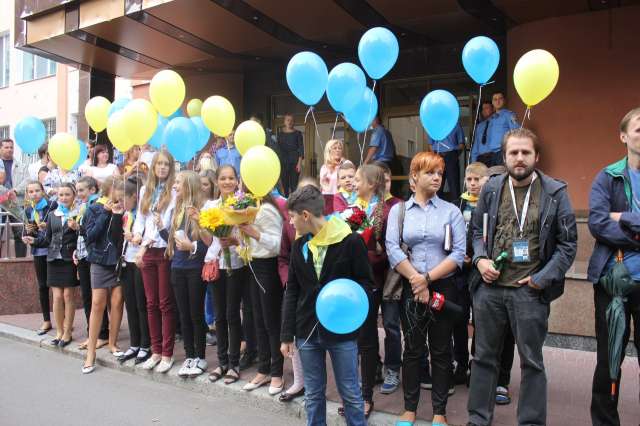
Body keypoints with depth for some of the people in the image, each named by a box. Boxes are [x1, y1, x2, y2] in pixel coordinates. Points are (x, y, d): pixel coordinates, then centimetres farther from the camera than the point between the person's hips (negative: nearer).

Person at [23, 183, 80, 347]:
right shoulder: (52, 215, 13)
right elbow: (48, 239, 17)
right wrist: (34, 241, 0)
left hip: (70, 259, -4)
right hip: (54, 259, 4)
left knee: (68, 296, 1)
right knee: (57, 297, 3)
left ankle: (67, 332, 13)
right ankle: (59, 331, 16)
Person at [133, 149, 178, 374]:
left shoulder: (173, 191, -6)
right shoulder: (145, 190, 14)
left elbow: (167, 222, -13)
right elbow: (140, 217, 17)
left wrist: (145, 245, -15)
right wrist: (137, 234, -4)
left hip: (165, 251, -6)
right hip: (147, 252, 6)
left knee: (166, 304, 0)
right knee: (151, 304, 11)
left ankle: (167, 354, 10)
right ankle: (156, 351, 21)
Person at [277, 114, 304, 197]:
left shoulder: (297, 133, 4)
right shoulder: (280, 134, 12)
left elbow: (301, 148, -1)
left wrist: (300, 162, -10)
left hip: (294, 162, -3)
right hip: (283, 161, 3)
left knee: (293, 185, -7)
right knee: (285, 184, 2)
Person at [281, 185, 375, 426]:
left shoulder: (351, 241, -10)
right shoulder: (299, 246, 6)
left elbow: (367, 283, -4)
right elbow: (292, 293, 9)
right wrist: (287, 335, 6)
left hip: (342, 331, -4)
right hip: (307, 332, 4)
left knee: (351, 394, 8)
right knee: (313, 395, 14)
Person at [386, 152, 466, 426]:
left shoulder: (451, 211, 2)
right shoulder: (398, 210, 4)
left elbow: (459, 254, -6)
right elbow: (392, 249, -6)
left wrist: (428, 277, -14)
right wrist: (416, 280, -13)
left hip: (443, 287, 0)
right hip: (410, 288, 0)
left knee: (441, 350, 7)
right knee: (412, 349, 7)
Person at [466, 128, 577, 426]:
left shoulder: (555, 192, -2)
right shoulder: (491, 189, 6)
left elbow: (568, 243, 0)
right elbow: (477, 229, 16)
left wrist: (543, 278, -9)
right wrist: (480, 259, -2)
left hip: (530, 292, -2)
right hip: (490, 287, 3)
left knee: (532, 362, 10)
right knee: (484, 356, 13)